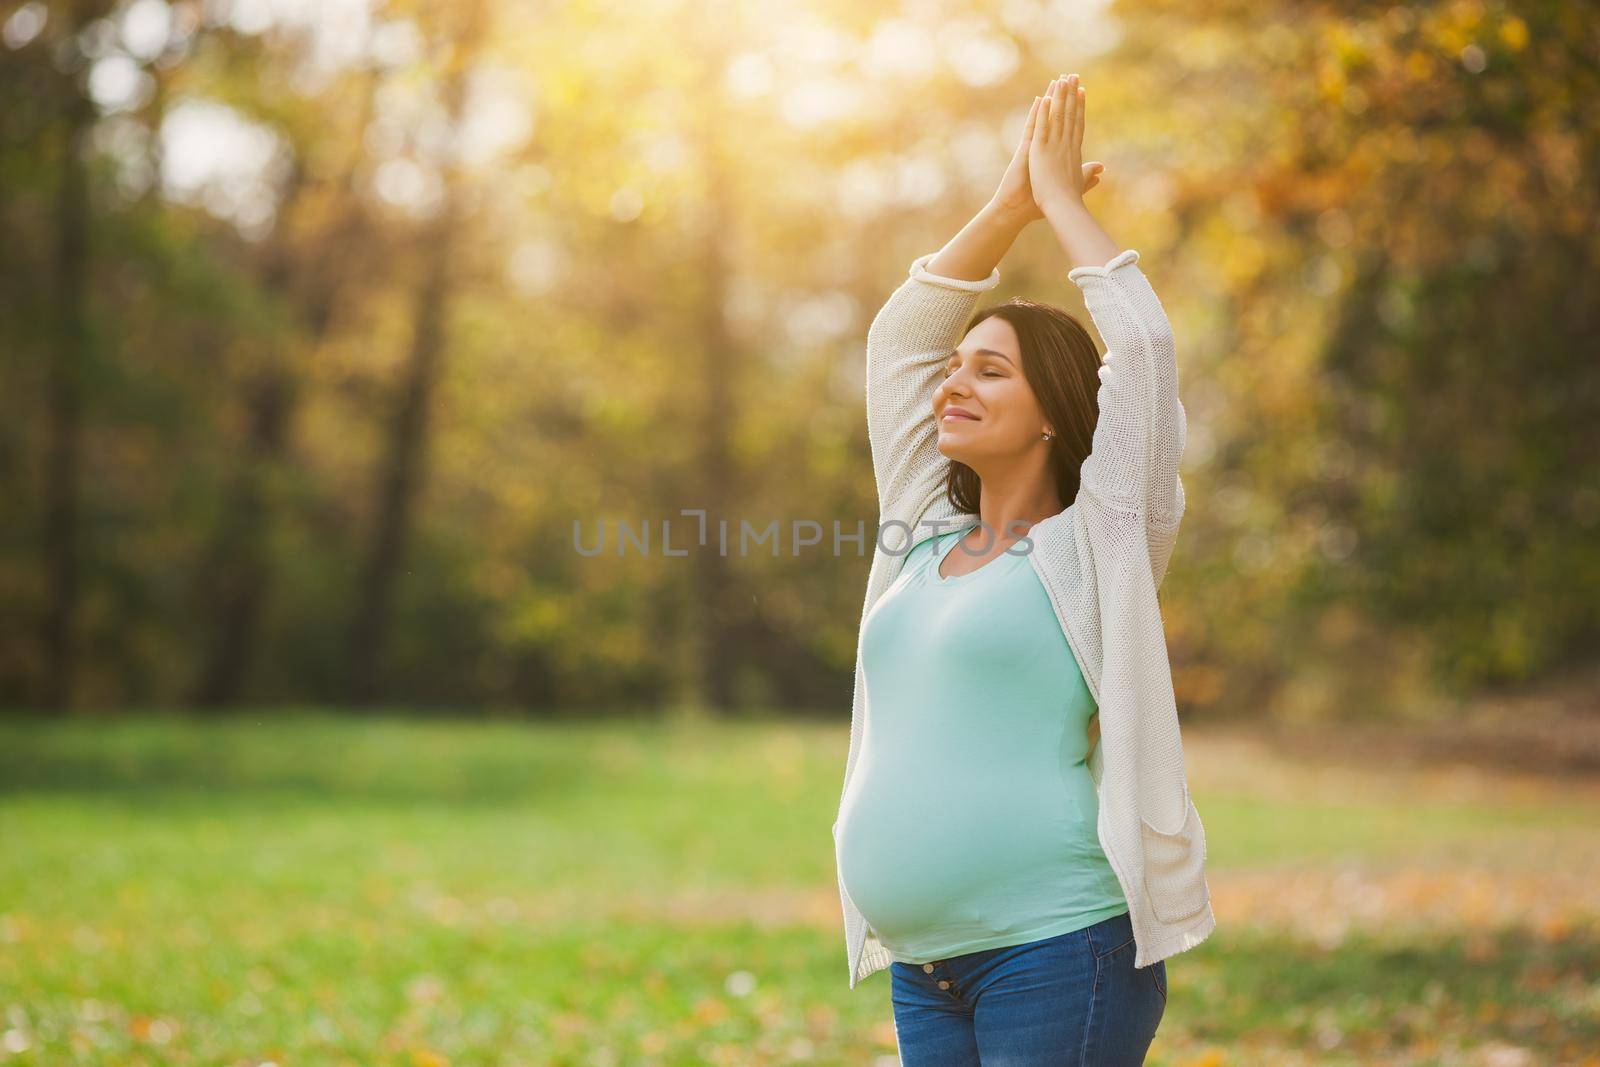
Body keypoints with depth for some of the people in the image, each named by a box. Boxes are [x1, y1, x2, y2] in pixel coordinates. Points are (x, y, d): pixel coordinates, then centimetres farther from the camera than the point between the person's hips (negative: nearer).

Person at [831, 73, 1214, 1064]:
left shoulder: (1093, 551, -2)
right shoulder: (927, 539, 14)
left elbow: (1146, 344, -9)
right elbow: (901, 335, 20)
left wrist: (1062, 198, 2)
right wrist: (1011, 204, 13)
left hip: (1060, 948, -6)